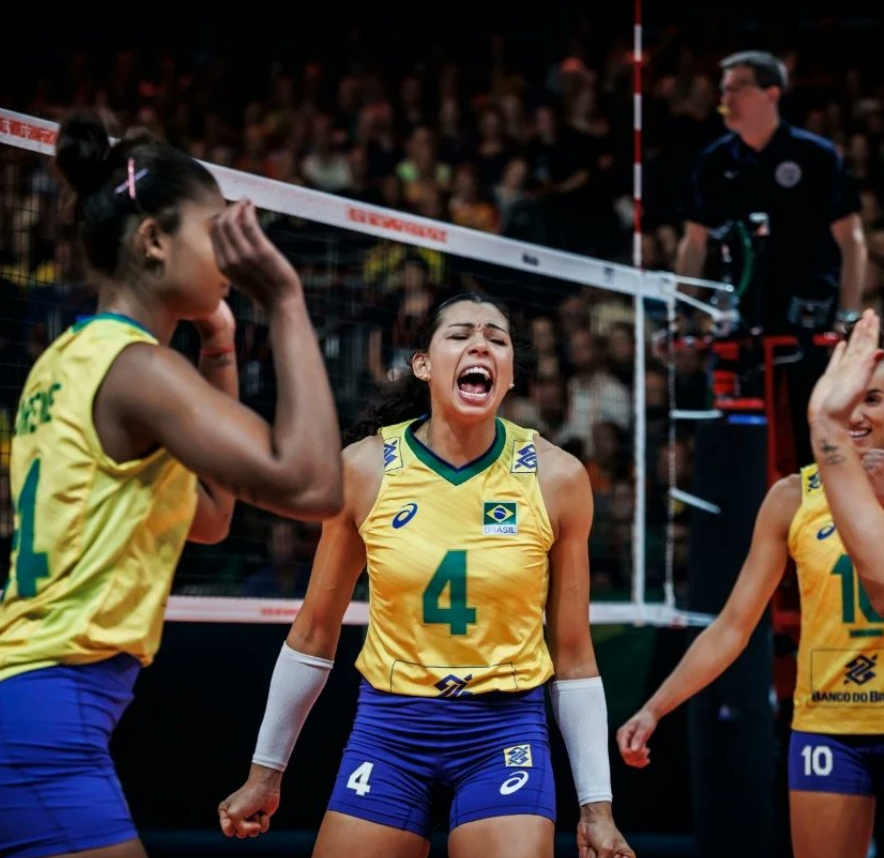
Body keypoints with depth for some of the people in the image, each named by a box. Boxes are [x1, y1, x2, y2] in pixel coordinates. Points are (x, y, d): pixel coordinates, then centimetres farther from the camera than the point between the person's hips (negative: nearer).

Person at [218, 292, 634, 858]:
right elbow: (314, 634, 7)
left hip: (506, 730, -1)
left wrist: (597, 803, 1)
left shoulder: (556, 477, -6)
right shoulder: (365, 468, -5)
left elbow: (572, 655, 2)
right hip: (389, 727, 1)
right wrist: (266, 772, 10)